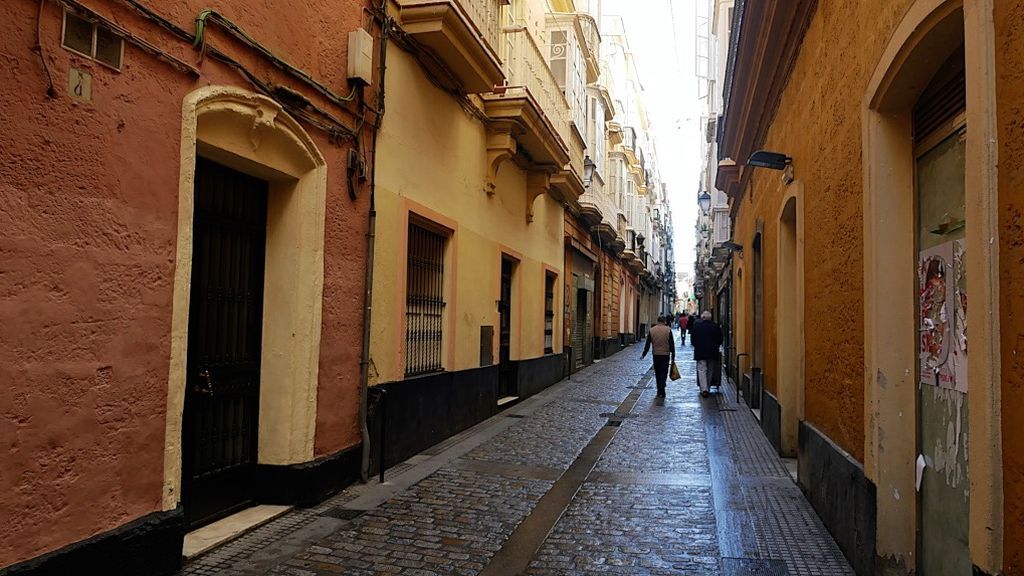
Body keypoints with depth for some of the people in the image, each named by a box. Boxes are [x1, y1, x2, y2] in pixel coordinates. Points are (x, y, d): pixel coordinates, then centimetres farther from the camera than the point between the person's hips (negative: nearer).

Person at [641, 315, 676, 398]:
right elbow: (672, 344, -4)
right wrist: (673, 356, 2)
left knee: (657, 373, 13)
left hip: (656, 355, 2)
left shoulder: (651, 330, 1)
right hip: (665, 354, -2)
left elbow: (648, 344, 3)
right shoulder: (668, 330, -5)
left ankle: (660, 391, 18)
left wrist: (644, 354, 10)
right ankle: (661, 390, -12)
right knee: (664, 373, 2)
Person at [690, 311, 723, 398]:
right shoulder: (716, 327, 0)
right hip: (713, 352, 3)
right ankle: (707, 388, 21)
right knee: (710, 371, 13)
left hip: (700, 352, -3)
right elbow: (720, 340, 6)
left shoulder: (697, 326, -6)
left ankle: (704, 389, -16)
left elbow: (692, 340, -1)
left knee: (702, 370, -3)